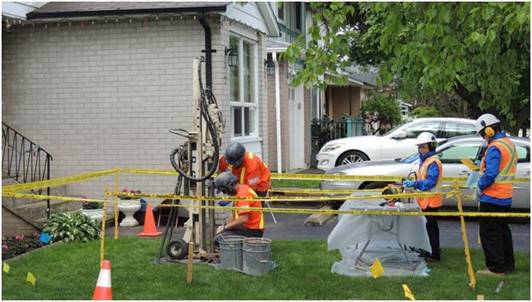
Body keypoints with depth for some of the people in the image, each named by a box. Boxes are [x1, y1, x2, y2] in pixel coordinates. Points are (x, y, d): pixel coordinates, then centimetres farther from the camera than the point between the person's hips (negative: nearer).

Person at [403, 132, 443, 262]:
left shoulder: (433, 162, -17)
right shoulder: (424, 160, 15)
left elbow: (430, 182, -25)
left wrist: (414, 183, -28)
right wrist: (413, 184, 7)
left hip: (431, 200, -10)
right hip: (426, 200, 10)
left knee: (431, 226, -5)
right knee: (431, 226, 17)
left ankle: (435, 255, 1)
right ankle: (432, 251, 26)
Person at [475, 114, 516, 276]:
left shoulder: (495, 147, -20)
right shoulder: (509, 143, 11)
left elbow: (490, 174, -27)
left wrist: (480, 187, -12)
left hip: (491, 198, -10)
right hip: (505, 198, 10)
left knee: (489, 234, -1)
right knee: (502, 231, 18)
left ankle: (496, 268, 2)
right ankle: (508, 265, 25)